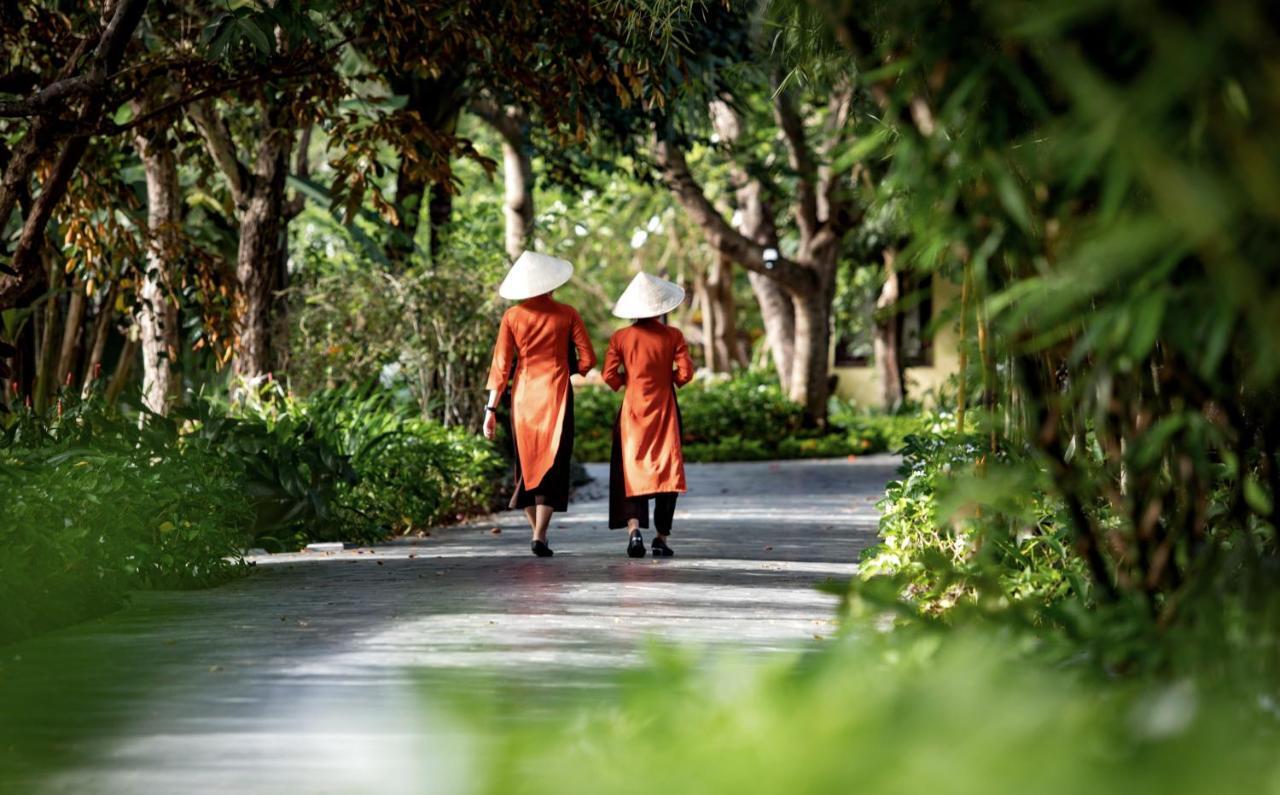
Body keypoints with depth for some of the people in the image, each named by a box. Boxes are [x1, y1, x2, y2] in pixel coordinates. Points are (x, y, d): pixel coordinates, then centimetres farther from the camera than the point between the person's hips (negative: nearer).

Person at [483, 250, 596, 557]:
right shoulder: (566, 314, -1)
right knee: (553, 464, 0)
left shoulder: (512, 317, 0)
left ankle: (536, 530, 16)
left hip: (523, 395, 1)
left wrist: (491, 408, 0)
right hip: (556, 394, -1)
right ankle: (540, 535, -12)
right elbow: (587, 359, -2)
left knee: (527, 463, 14)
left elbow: (501, 365, -2)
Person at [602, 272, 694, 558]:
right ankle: (661, 538, 5)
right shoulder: (673, 336, -5)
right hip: (664, 410, -1)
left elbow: (609, 376, -5)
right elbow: (685, 373, -9)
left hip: (632, 410, 1)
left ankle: (633, 528, -17)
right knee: (667, 469, 7)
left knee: (631, 470, 4)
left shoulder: (620, 337, -2)